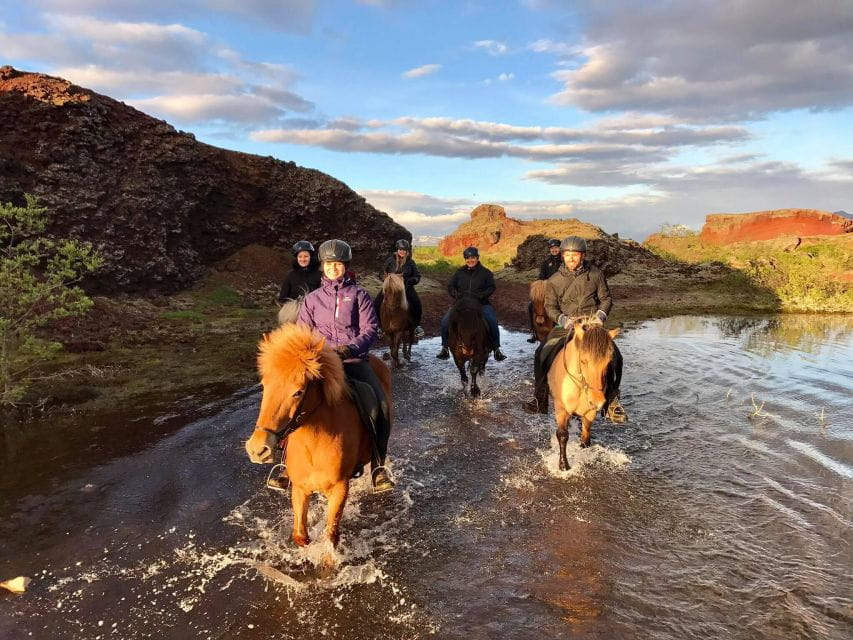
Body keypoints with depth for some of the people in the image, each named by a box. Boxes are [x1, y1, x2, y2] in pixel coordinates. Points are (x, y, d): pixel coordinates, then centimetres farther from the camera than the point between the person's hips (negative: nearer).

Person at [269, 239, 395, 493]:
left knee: (380, 404, -22)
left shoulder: (359, 295, 7)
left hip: (354, 360, -1)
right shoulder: (312, 298, 12)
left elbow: (370, 329, -2)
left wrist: (350, 348, -19)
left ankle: (378, 466, -5)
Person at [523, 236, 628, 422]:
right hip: (566, 324, 0)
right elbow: (550, 306, 3)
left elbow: (606, 299, 7)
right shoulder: (554, 280, 2)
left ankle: (612, 400, 2)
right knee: (541, 354, -17)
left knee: (614, 356, -16)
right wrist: (562, 319, -14)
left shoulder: (595, 274, 2)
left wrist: (600, 314, -11)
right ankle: (540, 398, -2)